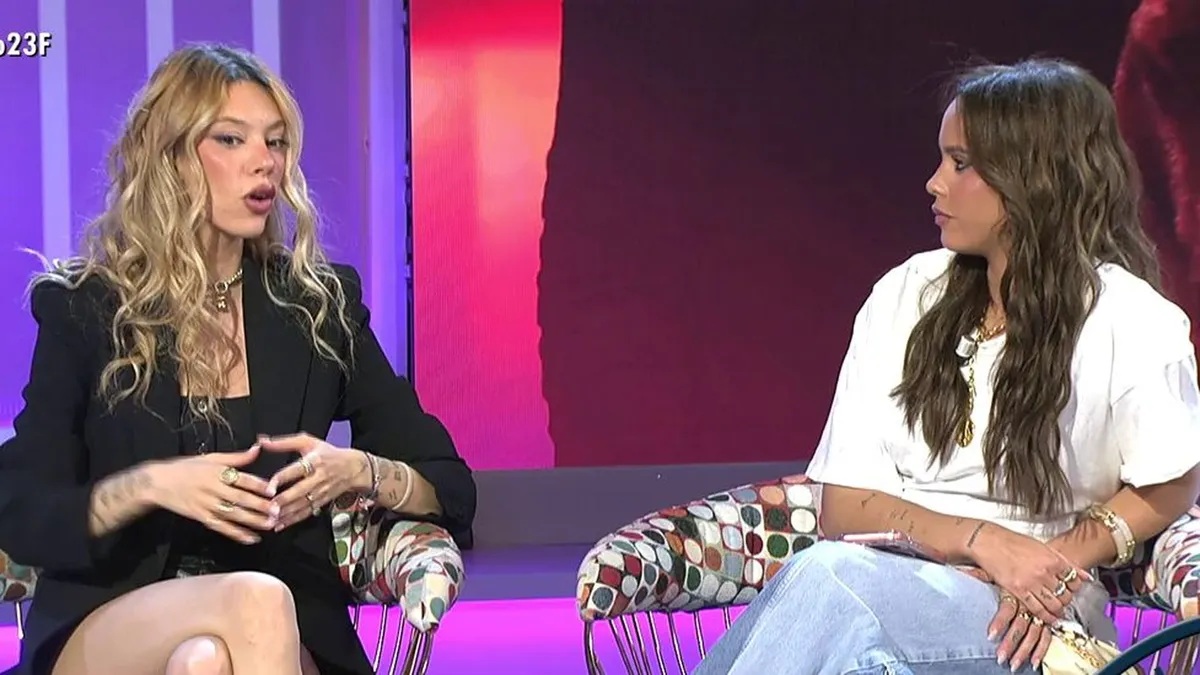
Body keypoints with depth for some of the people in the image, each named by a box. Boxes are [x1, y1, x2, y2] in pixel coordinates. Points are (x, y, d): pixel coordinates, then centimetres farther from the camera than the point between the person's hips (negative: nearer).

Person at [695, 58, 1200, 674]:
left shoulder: (1127, 321, -2)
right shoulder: (907, 295, 9)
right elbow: (844, 507, 5)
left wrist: (1061, 562, -7)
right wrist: (981, 541, -12)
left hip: (1016, 623, -3)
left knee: (827, 578, -34)